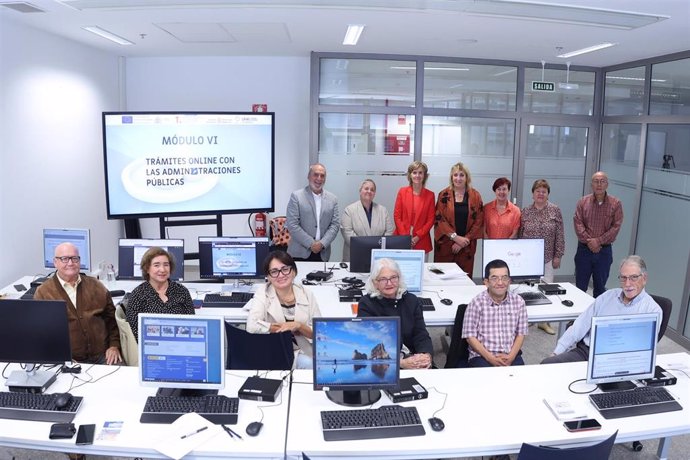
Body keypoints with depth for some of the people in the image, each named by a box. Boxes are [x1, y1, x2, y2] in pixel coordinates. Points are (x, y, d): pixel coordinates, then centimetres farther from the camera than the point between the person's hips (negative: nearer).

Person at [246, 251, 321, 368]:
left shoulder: (306, 295, 4)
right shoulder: (263, 293, -2)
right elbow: (252, 326, -19)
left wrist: (299, 326, -15)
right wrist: (289, 328, -13)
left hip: (302, 352, 2)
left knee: (307, 364, -28)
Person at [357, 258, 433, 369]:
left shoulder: (411, 300, 9)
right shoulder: (366, 304, -4)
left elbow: (421, 335, 4)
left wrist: (427, 356, -19)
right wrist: (401, 363, -26)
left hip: (413, 359, 4)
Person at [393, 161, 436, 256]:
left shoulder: (430, 195, 3)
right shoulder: (402, 191, 4)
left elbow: (430, 220, 2)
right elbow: (397, 216, 1)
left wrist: (417, 237, -9)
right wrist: (405, 237, -9)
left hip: (421, 241, 0)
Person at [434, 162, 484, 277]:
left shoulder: (475, 196, 3)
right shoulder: (444, 195, 1)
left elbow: (479, 221, 1)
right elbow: (439, 219, -5)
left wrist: (465, 240, -7)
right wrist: (455, 237, -12)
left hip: (467, 246, 1)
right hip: (445, 244, -1)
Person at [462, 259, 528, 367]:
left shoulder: (518, 301, 5)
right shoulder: (476, 303, -4)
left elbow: (521, 333, 9)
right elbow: (470, 336, -3)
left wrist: (511, 356, -6)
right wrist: (490, 358, -12)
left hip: (511, 356, 3)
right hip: (482, 356, -2)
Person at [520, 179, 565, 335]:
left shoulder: (555, 211, 0)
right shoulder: (525, 212, 3)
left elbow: (560, 235, 1)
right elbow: (519, 235, 8)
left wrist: (558, 255, -2)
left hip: (547, 258, 0)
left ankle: (544, 321, 12)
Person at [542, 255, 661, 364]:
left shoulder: (653, 309, 0)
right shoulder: (608, 296, 14)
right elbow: (580, 326, 12)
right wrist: (557, 352, 4)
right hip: (584, 350, 4)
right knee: (546, 364, -17)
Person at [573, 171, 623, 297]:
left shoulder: (616, 204, -2)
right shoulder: (583, 202, 1)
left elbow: (616, 226, -8)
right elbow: (578, 223, -6)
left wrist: (598, 241, -16)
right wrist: (589, 241, -17)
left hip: (604, 251, 0)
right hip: (584, 249, 1)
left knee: (600, 287, 11)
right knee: (580, 286, 7)